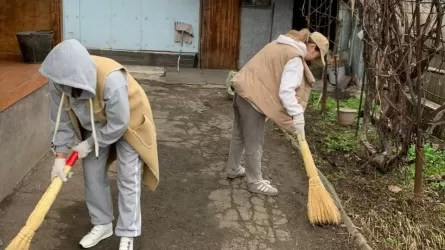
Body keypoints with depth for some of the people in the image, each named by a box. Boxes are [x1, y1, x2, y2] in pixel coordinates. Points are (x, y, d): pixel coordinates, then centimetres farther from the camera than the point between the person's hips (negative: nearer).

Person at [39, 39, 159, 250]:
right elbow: (61, 119, -12)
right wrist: (60, 155, -15)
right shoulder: (59, 80, -24)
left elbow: (118, 124, -32)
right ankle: (102, 225, 27)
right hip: (95, 125, 6)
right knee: (92, 173, 9)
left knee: (127, 178, -3)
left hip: (126, 123, -5)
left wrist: (89, 144, -21)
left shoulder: (111, 80, -43)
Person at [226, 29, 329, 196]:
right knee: (254, 143, 3)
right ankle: (255, 182, 16)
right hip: (253, 97, -10)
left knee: (239, 135, 23)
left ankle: (233, 169, 40)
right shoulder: (295, 58, -16)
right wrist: (298, 115, -18)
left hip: (244, 91, 10)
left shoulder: (283, 45, 15)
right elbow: (286, 91, -23)